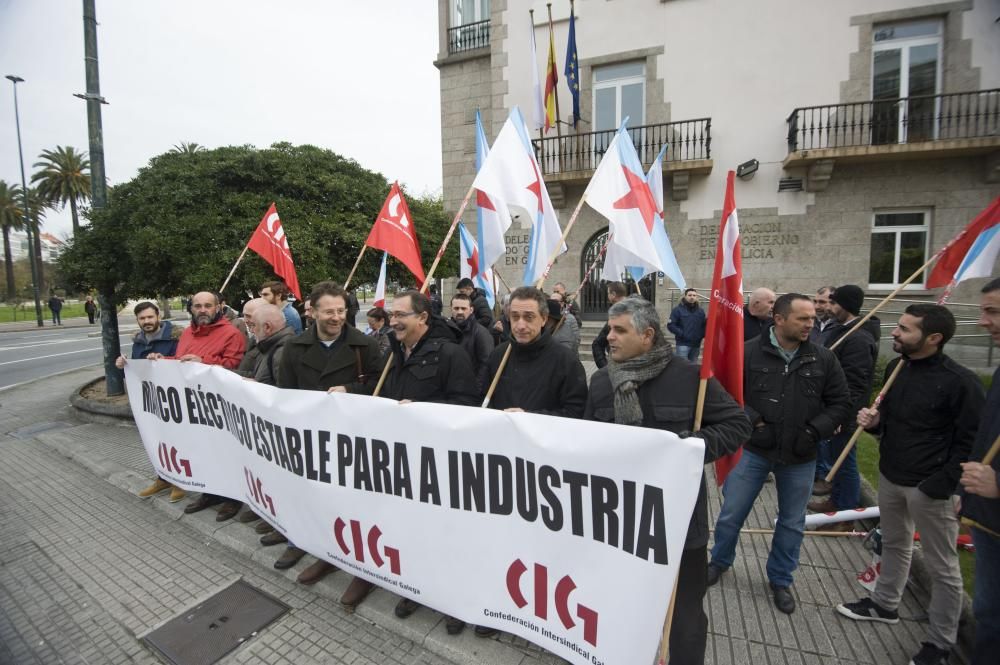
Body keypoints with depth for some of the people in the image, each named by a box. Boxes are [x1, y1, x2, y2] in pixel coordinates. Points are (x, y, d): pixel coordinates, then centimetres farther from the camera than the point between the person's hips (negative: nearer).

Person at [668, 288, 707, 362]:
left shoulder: (701, 311, 13)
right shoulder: (678, 310, -3)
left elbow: (704, 325, 17)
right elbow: (670, 325, -8)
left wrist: (702, 334, -2)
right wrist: (681, 333, -17)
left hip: (696, 345, 5)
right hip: (683, 344, -5)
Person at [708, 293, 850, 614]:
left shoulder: (823, 358, -4)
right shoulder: (750, 353, -12)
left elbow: (840, 403, 4)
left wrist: (814, 431, -9)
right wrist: (752, 421, -17)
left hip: (800, 458, 3)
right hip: (754, 450, -2)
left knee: (792, 523, 18)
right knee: (731, 514, 10)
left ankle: (781, 579, 41)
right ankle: (719, 561, 36)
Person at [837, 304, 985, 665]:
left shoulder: (960, 382, -19)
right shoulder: (895, 367, 1)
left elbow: (972, 442, -16)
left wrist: (942, 485, -18)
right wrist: (874, 422, -7)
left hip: (929, 487, -6)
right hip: (889, 476, 7)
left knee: (942, 567, 11)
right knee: (894, 544, 24)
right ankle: (885, 603, 42)